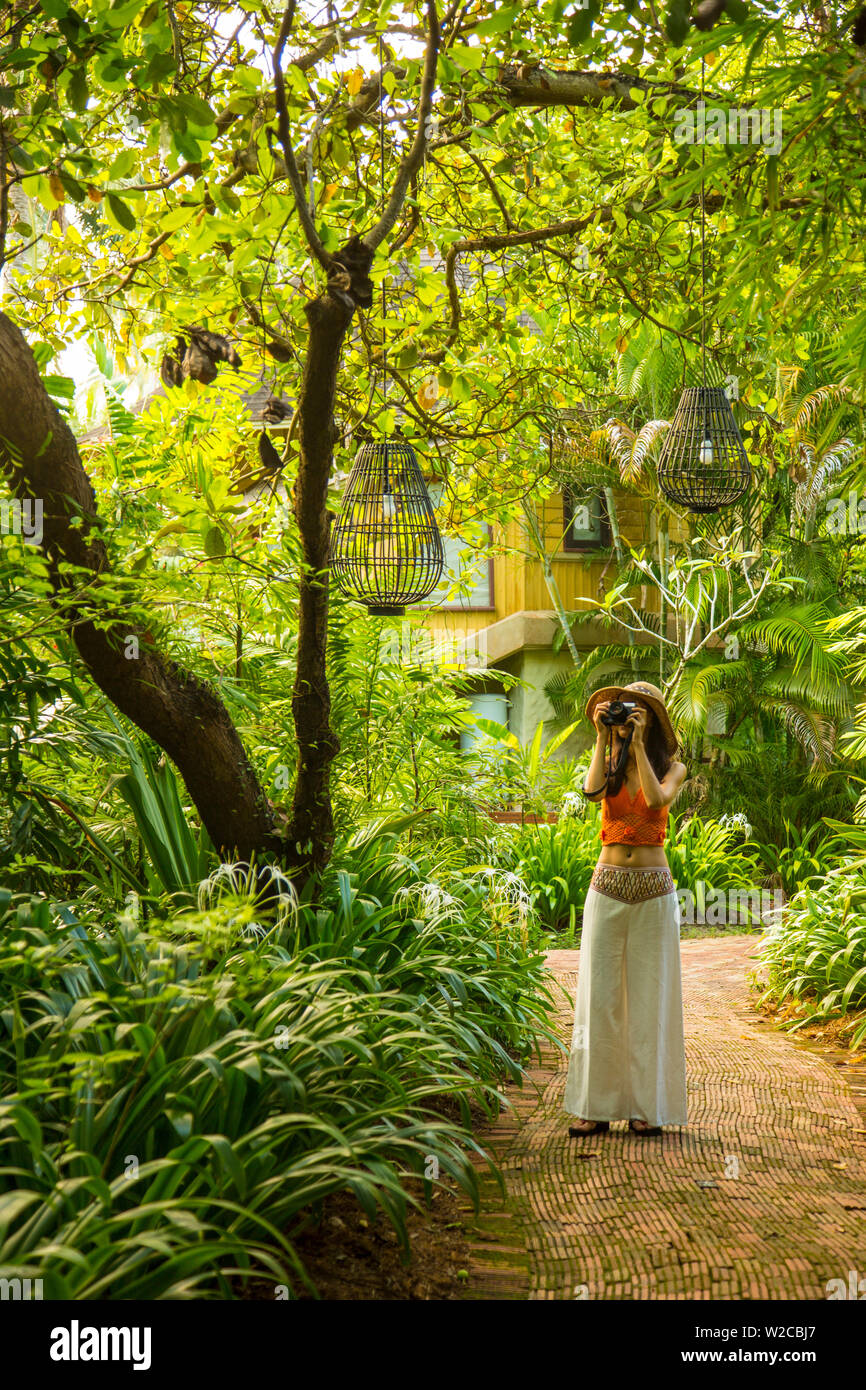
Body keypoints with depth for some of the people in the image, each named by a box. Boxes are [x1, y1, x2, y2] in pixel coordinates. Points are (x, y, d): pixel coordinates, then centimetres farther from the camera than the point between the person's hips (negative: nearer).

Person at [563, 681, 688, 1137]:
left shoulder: (672, 767, 6)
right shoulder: (609, 765, 11)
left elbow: (657, 799, -16)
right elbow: (591, 791, -12)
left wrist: (638, 744, -12)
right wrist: (602, 738, -7)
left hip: (653, 891, -2)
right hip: (608, 885, 2)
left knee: (649, 994, 1)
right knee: (599, 994, -1)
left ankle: (646, 1105, 10)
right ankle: (596, 1105, 6)